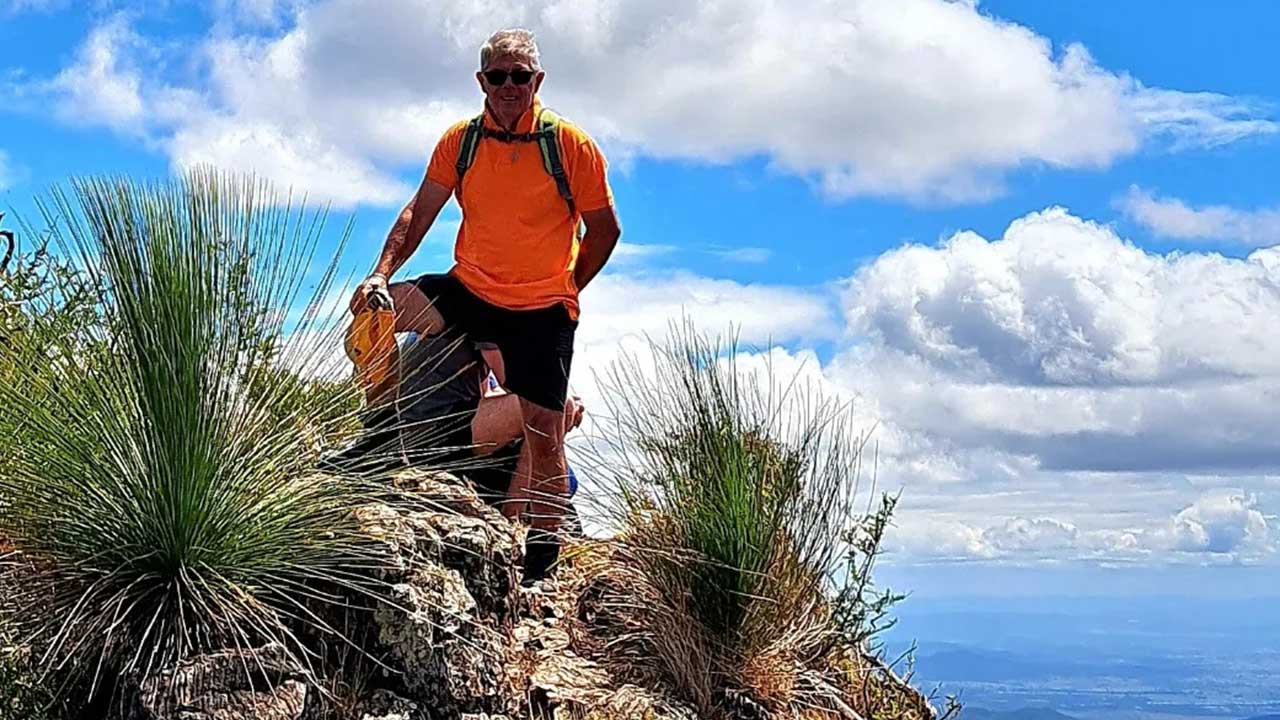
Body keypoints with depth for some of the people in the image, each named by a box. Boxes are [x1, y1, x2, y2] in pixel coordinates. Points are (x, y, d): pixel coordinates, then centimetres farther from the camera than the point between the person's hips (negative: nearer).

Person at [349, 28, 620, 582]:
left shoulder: (571, 146, -9)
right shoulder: (460, 141, -2)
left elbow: (604, 229, -1)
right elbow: (419, 213, 1)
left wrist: (566, 289, 1)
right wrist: (382, 271, -12)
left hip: (542, 310, -3)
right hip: (468, 291, 3)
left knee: (544, 436, -2)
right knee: (372, 309, -14)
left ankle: (540, 562, 13)